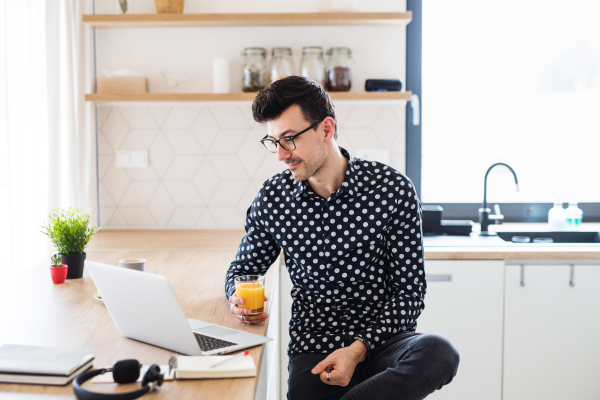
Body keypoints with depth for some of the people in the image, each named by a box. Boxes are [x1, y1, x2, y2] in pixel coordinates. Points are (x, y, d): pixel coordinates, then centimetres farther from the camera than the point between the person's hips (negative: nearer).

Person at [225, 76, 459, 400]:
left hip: (382, 337, 0)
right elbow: (243, 269, 17)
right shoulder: (271, 200, 1)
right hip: (314, 346, 0)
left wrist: (359, 348, -16)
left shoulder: (392, 189, -6)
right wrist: (239, 299, -7)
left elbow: (409, 290, -4)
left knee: (439, 354, -32)